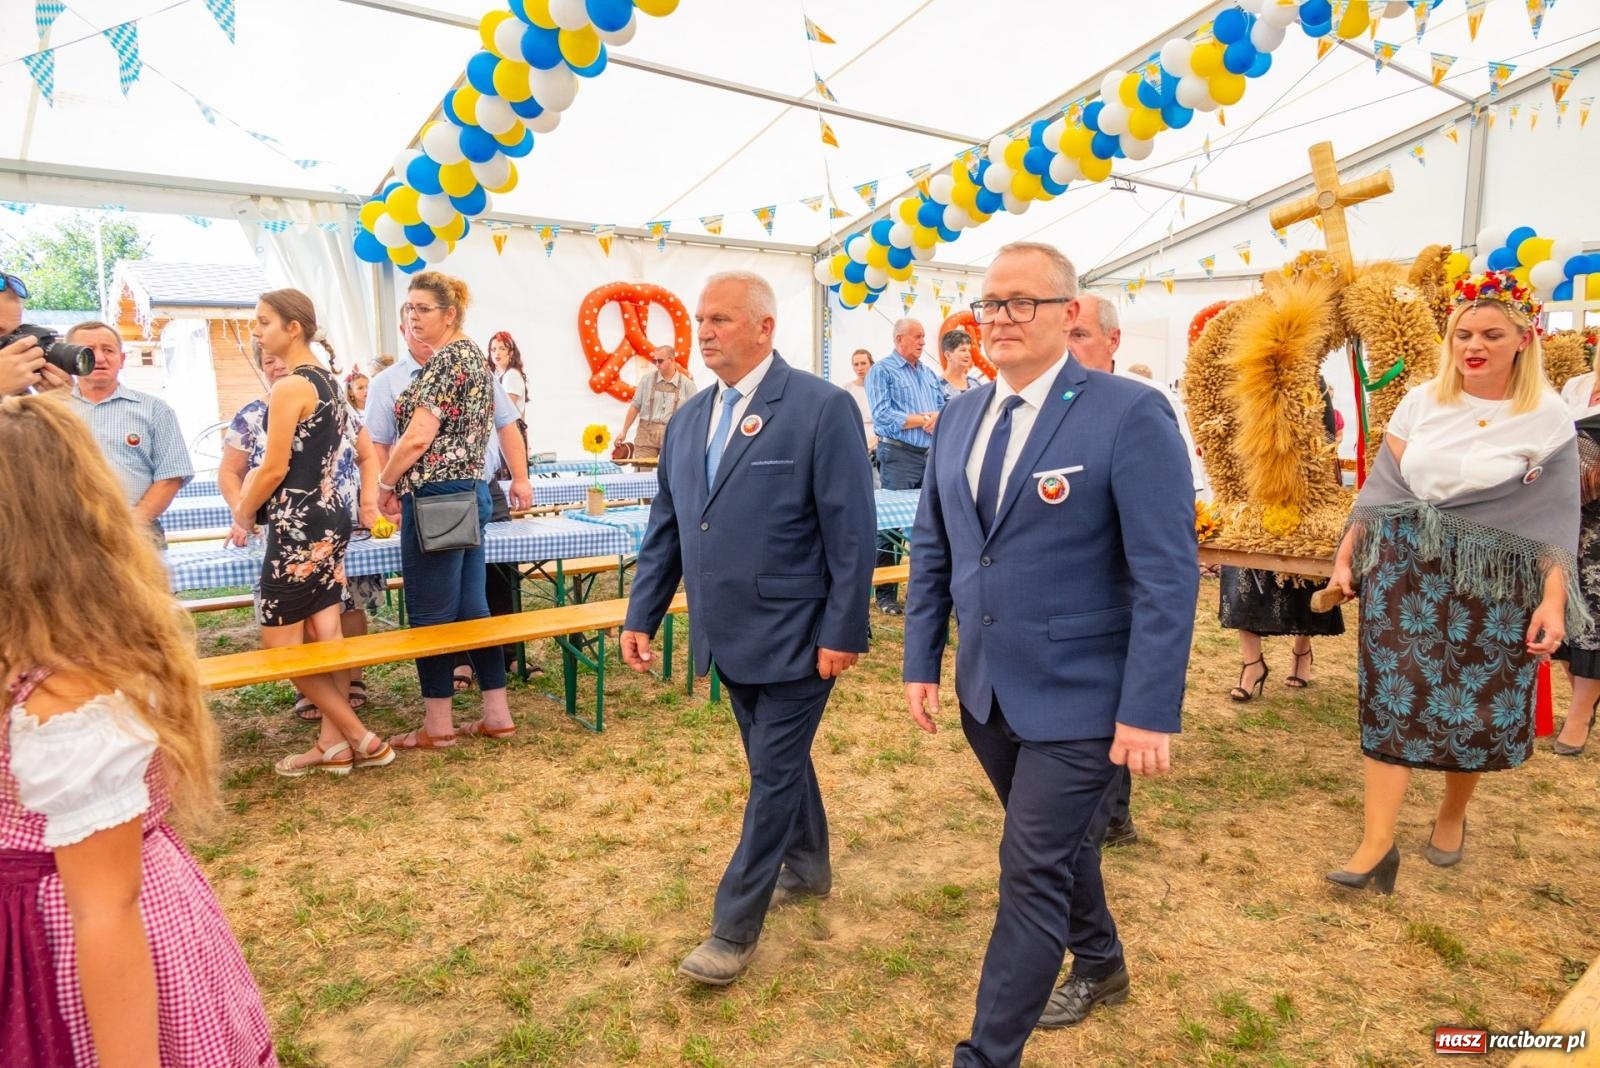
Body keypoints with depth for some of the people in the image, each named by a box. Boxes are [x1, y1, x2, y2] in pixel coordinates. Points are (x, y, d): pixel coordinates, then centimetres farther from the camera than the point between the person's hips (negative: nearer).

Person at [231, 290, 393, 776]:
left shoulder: (288, 387, -15)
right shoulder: (328, 381, 12)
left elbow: (274, 469, -15)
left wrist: (243, 513, 0)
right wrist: (256, 479, 10)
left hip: (299, 526, -9)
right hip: (329, 516, 9)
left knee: (281, 645, 0)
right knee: (325, 637, 11)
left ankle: (362, 739, 5)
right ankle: (334, 744, 18)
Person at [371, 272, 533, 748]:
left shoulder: (445, 360, -12)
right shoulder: (475, 356, 16)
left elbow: (418, 438, -19)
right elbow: (508, 423, 24)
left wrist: (385, 483, -5)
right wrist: (520, 479, 30)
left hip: (437, 499, -10)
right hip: (472, 493, 10)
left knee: (431, 614, 0)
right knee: (471, 607, 12)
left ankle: (438, 725, 10)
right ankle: (497, 714, 17)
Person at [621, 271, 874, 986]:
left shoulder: (822, 408, -13)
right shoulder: (689, 420, 8)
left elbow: (852, 531, -14)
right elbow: (665, 526, 12)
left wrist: (844, 633, -15)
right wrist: (641, 617, 9)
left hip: (794, 637, -6)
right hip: (729, 635, 7)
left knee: (773, 773, 4)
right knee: (778, 759, 22)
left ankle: (733, 929, 17)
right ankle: (807, 868, 44)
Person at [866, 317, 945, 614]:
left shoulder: (929, 374, 18)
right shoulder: (882, 371, -2)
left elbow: (945, 409, 14)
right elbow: (883, 416, -13)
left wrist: (937, 417, -10)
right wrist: (923, 419, -9)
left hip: (932, 455, 6)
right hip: (899, 456, -6)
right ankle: (885, 595, 4)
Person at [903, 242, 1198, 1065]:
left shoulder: (1130, 415, -14)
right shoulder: (959, 417, 5)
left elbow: (1167, 575, -16)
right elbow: (933, 550, 10)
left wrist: (1149, 711, -17)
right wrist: (922, 663, 7)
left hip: (1077, 697, -6)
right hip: (986, 689, 7)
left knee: (1032, 875, 1)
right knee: (1056, 844, 25)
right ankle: (1100, 965, 51)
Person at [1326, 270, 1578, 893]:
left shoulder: (1548, 418, -2)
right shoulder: (1421, 403, 4)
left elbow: (1554, 519, -4)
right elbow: (1381, 488, 6)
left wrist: (1553, 600, -10)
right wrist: (1346, 557, 2)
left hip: (1492, 588, -1)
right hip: (1405, 574, 2)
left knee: (1475, 708, 8)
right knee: (1391, 699, -3)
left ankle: (1452, 814, 34)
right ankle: (1377, 845, 0)